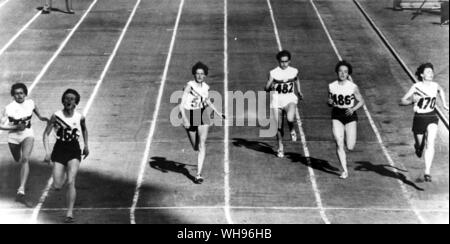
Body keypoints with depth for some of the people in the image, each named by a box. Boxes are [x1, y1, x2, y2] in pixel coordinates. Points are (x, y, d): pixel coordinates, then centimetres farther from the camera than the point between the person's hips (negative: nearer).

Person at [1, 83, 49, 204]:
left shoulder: (30, 103, -11)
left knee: (25, 159, -23)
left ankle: (21, 191, -33)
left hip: (28, 135, 0)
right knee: (18, 160, 21)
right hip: (13, 137, 0)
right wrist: (16, 127, -27)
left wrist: (40, 116, 23)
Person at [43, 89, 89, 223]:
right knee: (57, 187, -1)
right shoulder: (56, 116, -7)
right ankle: (65, 176, 37)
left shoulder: (80, 117, -3)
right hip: (59, 150, 0)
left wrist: (86, 145, 20)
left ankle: (70, 213, -11)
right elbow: (46, 134, -4)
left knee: (70, 182, -16)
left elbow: (84, 129, 20)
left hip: (74, 151, 0)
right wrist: (47, 151, -14)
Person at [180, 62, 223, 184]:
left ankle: (199, 174, -14)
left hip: (203, 116, 2)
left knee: (202, 144, -13)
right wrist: (185, 119, -32)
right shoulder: (189, 86, -15)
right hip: (190, 116, -2)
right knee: (195, 146, 14)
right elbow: (182, 105, -20)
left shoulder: (206, 87, 0)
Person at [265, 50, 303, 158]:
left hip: (290, 99, -1)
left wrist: (299, 92, 20)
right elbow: (266, 89, -7)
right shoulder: (273, 73, -4)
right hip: (276, 100, 1)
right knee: (279, 127, 6)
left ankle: (292, 130, 5)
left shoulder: (294, 71, 1)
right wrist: (271, 86, -26)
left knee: (290, 118, -30)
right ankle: (280, 147, 28)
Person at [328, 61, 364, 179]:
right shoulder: (331, 86, -1)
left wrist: (353, 109, -15)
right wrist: (330, 102, -12)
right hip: (336, 116, 1)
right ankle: (344, 170, 0)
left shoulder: (353, 87, -7)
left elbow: (361, 101, 2)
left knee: (350, 147, -2)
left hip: (350, 116, -1)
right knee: (339, 144, -11)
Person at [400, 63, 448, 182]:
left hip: (432, 118, 1)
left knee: (430, 143, -21)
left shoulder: (435, 86, 2)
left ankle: (427, 172, -23)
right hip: (419, 118, -1)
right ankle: (417, 147, 52)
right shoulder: (416, 87, -9)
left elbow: (441, 91, 28)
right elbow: (402, 101, -8)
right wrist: (412, 100, -26)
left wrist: (444, 104, 23)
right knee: (420, 146, 12)